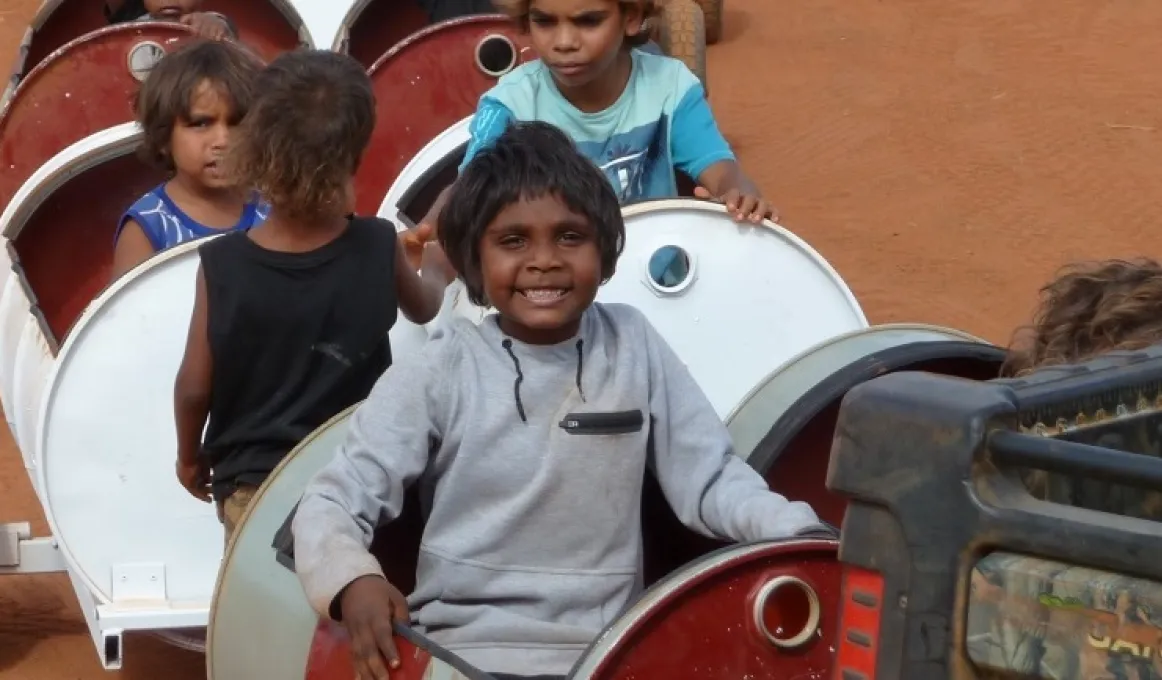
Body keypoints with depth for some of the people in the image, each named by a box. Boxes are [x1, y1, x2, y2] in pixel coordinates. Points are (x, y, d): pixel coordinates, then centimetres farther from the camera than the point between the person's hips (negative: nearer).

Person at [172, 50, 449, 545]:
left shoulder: (222, 263, -15)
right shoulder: (378, 248, -11)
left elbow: (194, 388, -6)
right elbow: (426, 308, 12)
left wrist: (190, 456, 13)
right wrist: (435, 265, 35)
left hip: (253, 490, -1)